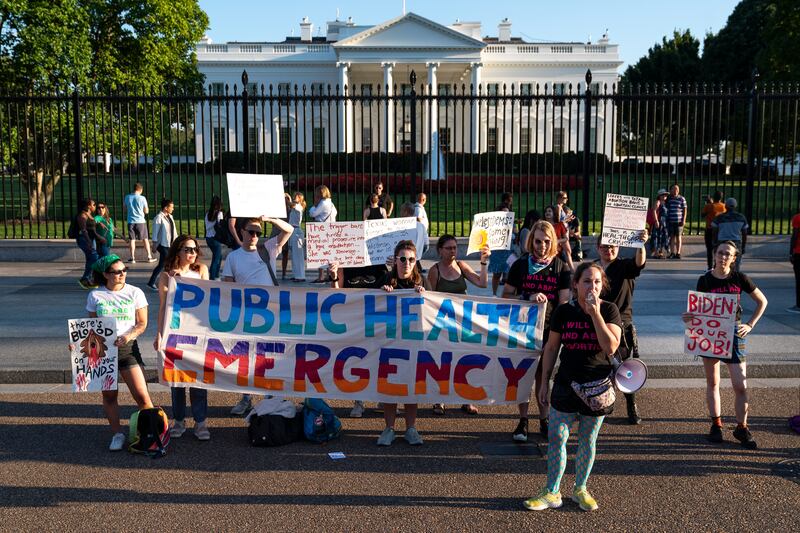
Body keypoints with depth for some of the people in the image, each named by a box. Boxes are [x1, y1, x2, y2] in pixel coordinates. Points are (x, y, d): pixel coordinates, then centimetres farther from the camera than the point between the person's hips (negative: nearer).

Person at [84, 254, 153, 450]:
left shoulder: (135, 293, 1)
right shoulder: (95, 296, 5)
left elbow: (142, 323, 1)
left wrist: (129, 335, -17)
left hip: (127, 347, -2)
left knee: (141, 395, -9)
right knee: (108, 395, 8)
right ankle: (117, 434, 22)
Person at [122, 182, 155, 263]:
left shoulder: (127, 197, 1)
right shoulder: (142, 198, -8)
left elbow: (124, 210, 10)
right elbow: (146, 211, -1)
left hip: (131, 221, 2)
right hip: (141, 221, -2)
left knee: (132, 240, 7)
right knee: (145, 239, 7)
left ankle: (132, 258, 7)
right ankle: (149, 257, 9)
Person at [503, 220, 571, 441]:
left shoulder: (561, 268, 1)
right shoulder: (520, 265, 0)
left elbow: (565, 302, -1)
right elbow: (505, 297, 0)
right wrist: (528, 297, -17)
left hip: (549, 329, 0)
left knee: (543, 375, 9)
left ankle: (544, 421, 21)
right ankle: (523, 421, 14)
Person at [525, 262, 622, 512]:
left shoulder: (609, 309, -6)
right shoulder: (563, 311, -1)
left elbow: (611, 346, -18)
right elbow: (551, 347, 6)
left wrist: (595, 313, -22)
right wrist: (545, 381, 6)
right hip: (567, 383, 1)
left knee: (588, 440, 10)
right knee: (556, 437, 0)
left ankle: (580, 489, 27)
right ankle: (552, 493, 11)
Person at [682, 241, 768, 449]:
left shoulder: (739, 278, -3)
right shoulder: (704, 280, -3)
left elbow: (762, 301, 8)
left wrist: (750, 325, 0)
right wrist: (689, 317, -20)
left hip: (733, 333, 0)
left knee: (740, 385, -3)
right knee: (712, 382, 9)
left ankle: (741, 427, 12)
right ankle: (716, 424, 22)